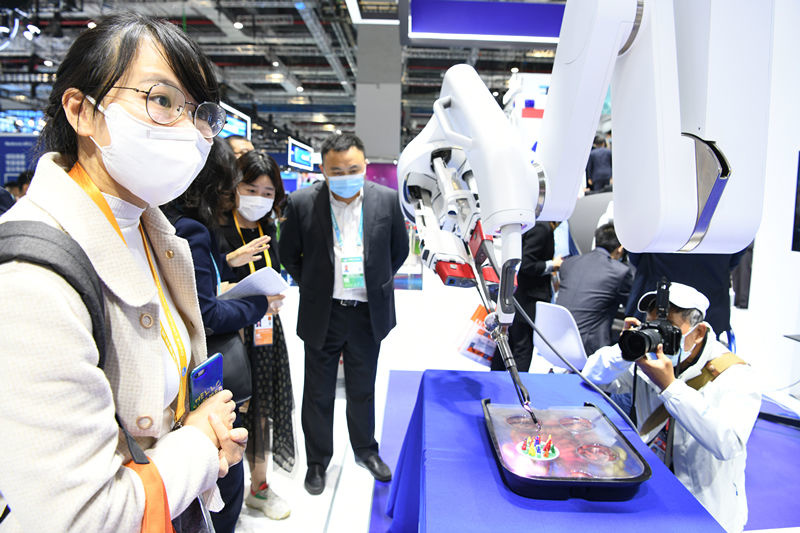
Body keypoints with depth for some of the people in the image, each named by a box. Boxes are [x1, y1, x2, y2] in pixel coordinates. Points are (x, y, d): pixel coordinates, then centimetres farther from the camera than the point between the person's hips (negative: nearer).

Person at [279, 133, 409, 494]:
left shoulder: (387, 199, -6)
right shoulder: (302, 203, -10)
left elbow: (400, 249, 8)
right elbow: (288, 254, 4)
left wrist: (377, 283, 9)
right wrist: (313, 287, 5)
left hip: (368, 313, 1)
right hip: (322, 315, -1)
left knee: (362, 390, 19)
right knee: (318, 394, 14)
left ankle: (366, 450, 43)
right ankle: (317, 461, 36)